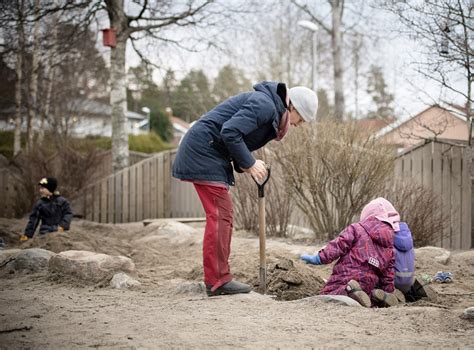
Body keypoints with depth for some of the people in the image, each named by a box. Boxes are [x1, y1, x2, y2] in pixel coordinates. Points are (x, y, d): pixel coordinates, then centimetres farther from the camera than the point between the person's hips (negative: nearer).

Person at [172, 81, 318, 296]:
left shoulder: (271, 111, 17)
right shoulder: (264, 104, -16)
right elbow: (230, 132, -25)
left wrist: (244, 165, 0)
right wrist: (249, 164, -16)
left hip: (205, 154, 11)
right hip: (203, 150, -11)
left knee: (223, 216, 11)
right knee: (219, 216, -11)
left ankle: (218, 278, 15)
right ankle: (217, 281, -9)